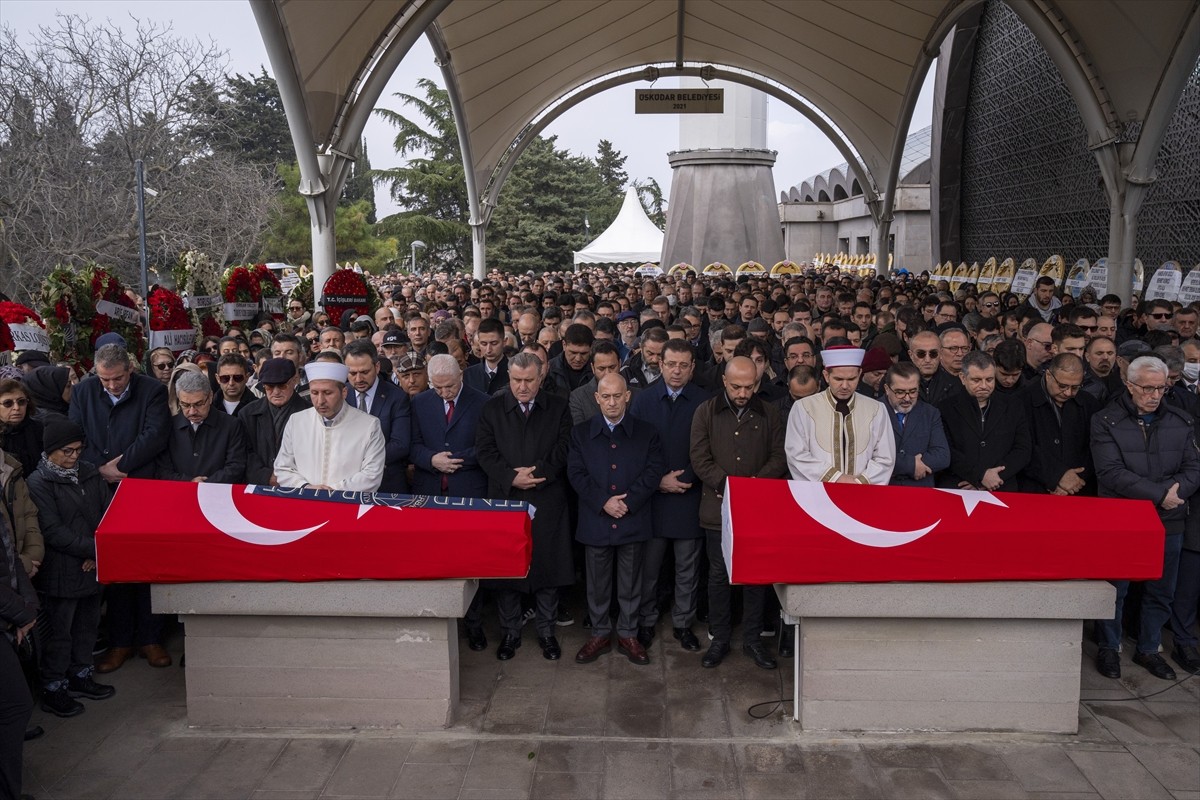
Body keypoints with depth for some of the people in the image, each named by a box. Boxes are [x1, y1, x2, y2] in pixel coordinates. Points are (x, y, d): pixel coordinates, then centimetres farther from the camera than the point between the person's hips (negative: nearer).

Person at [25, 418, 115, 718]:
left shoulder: (90, 474, 5)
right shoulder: (38, 483, -11)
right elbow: (53, 532, -17)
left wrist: (98, 553, -8)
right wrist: (95, 548, -20)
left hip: (92, 568, 6)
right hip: (61, 573, -6)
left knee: (87, 624, 17)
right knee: (58, 631, 5)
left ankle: (80, 676, 34)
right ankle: (53, 688, 20)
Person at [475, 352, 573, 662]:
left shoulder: (558, 407, 4)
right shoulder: (493, 407, 4)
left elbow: (564, 450, -3)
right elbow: (484, 451, -2)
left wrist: (536, 472, -15)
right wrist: (511, 477, -15)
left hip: (547, 501, 0)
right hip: (504, 499, 0)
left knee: (548, 566, 6)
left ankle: (546, 631, 22)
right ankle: (509, 632, 21)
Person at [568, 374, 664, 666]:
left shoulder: (647, 433, 3)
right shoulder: (581, 433, 4)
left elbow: (653, 472, -5)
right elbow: (576, 473, -3)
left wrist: (627, 502, -15)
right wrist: (603, 502, -15)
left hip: (633, 521, 0)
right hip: (595, 521, 1)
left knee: (630, 584, 10)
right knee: (597, 584, 10)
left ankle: (628, 635, 24)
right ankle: (599, 634, 25)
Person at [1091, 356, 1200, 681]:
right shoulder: (1106, 422, -6)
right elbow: (1111, 473, -15)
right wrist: (1160, 493, -20)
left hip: (1168, 522, 4)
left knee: (1160, 592, 13)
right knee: (1114, 590, 6)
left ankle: (1149, 649, 30)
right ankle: (1108, 648, 22)